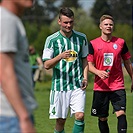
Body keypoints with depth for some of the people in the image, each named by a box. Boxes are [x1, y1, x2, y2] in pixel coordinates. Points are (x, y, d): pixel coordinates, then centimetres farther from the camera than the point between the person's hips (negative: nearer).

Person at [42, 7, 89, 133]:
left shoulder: (81, 38, 6)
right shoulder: (52, 40, -3)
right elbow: (46, 65, -5)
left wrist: (85, 77, 4)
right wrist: (60, 56, -22)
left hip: (78, 85, 2)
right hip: (59, 86, -2)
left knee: (80, 115, -13)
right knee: (60, 120, 2)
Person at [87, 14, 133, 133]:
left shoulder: (120, 42, 5)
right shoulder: (93, 44, 1)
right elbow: (89, 65, 0)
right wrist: (99, 72, -20)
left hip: (118, 86, 0)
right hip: (100, 87, 0)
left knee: (121, 114, -16)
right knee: (102, 118, 7)